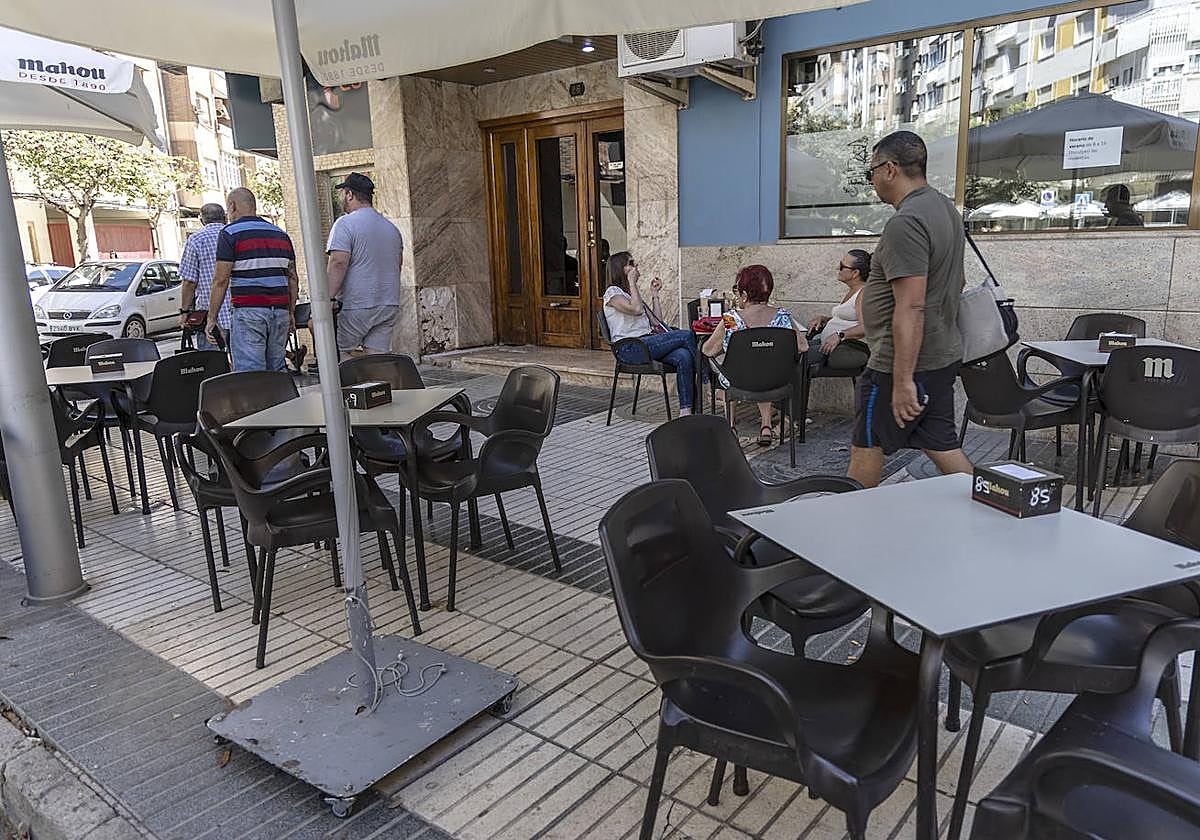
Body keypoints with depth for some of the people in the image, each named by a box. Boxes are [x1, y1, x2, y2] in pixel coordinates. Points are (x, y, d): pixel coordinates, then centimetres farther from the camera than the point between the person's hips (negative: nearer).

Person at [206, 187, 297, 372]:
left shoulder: (230, 233, -1)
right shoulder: (281, 234, 17)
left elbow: (221, 279, -7)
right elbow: (293, 277, 15)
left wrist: (212, 318, -2)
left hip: (249, 310, -6)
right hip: (280, 311, 6)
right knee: (276, 372, 9)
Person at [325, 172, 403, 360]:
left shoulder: (345, 224, -8)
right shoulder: (392, 228, 15)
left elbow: (338, 264, -18)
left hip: (356, 306, -7)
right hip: (389, 305, 7)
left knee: (336, 352, 4)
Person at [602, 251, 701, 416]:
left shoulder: (634, 291, 27)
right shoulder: (612, 292, 2)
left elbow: (656, 321, 23)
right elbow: (636, 309, -17)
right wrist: (632, 282, -5)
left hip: (647, 343, 7)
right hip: (629, 349, -7)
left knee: (683, 356, -25)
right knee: (687, 335, -20)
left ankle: (685, 412, -31)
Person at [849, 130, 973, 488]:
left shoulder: (906, 224, -20)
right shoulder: (946, 207, 14)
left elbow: (911, 308, -26)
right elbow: (957, 281, 25)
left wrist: (903, 381, -25)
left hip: (904, 363, -9)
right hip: (943, 355, 10)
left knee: (866, 446, 5)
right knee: (943, 447, 13)